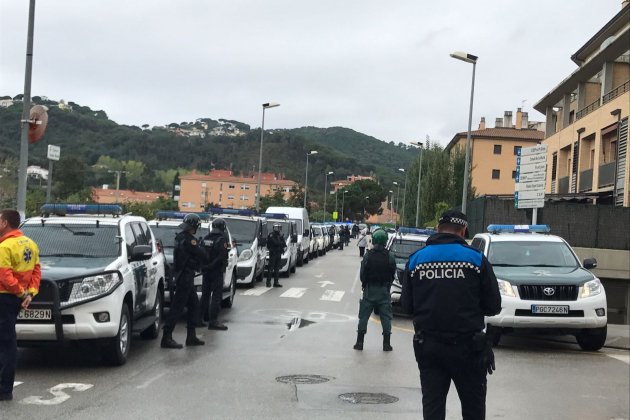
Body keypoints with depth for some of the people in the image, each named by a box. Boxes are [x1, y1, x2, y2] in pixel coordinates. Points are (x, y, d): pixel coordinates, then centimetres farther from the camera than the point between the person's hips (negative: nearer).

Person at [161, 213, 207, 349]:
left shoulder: (181, 237, 13)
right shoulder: (189, 240, -17)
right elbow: (201, 255, -11)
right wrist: (208, 262, 8)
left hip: (184, 276, 10)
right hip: (185, 276, -10)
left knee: (194, 305, 16)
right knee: (177, 307, -8)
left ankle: (191, 336, 21)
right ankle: (166, 338, -7)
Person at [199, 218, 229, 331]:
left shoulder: (205, 238, 8)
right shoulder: (221, 239, -13)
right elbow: (222, 257, -20)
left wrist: (204, 266, 15)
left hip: (206, 271, 7)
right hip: (217, 271, -7)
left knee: (205, 295, 15)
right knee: (216, 295, -4)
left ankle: (200, 318, 19)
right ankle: (213, 321, -7)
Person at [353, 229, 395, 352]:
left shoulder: (368, 256, -9)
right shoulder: (390, 257, -6)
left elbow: (362, 274, -6)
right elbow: (392, 275, -1)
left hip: (369, 289, 0)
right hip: (384, 290, 1)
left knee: (364, 316, 8)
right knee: (386, 316, 8)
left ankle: (360, 342, 8)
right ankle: (386, 343, 8)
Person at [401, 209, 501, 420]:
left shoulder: (416, 259, 1)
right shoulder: (476, 258, -6)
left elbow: (407, 305, 4)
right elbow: (493, 306, -4)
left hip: (428, 345, 2)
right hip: (466, 346, -2)